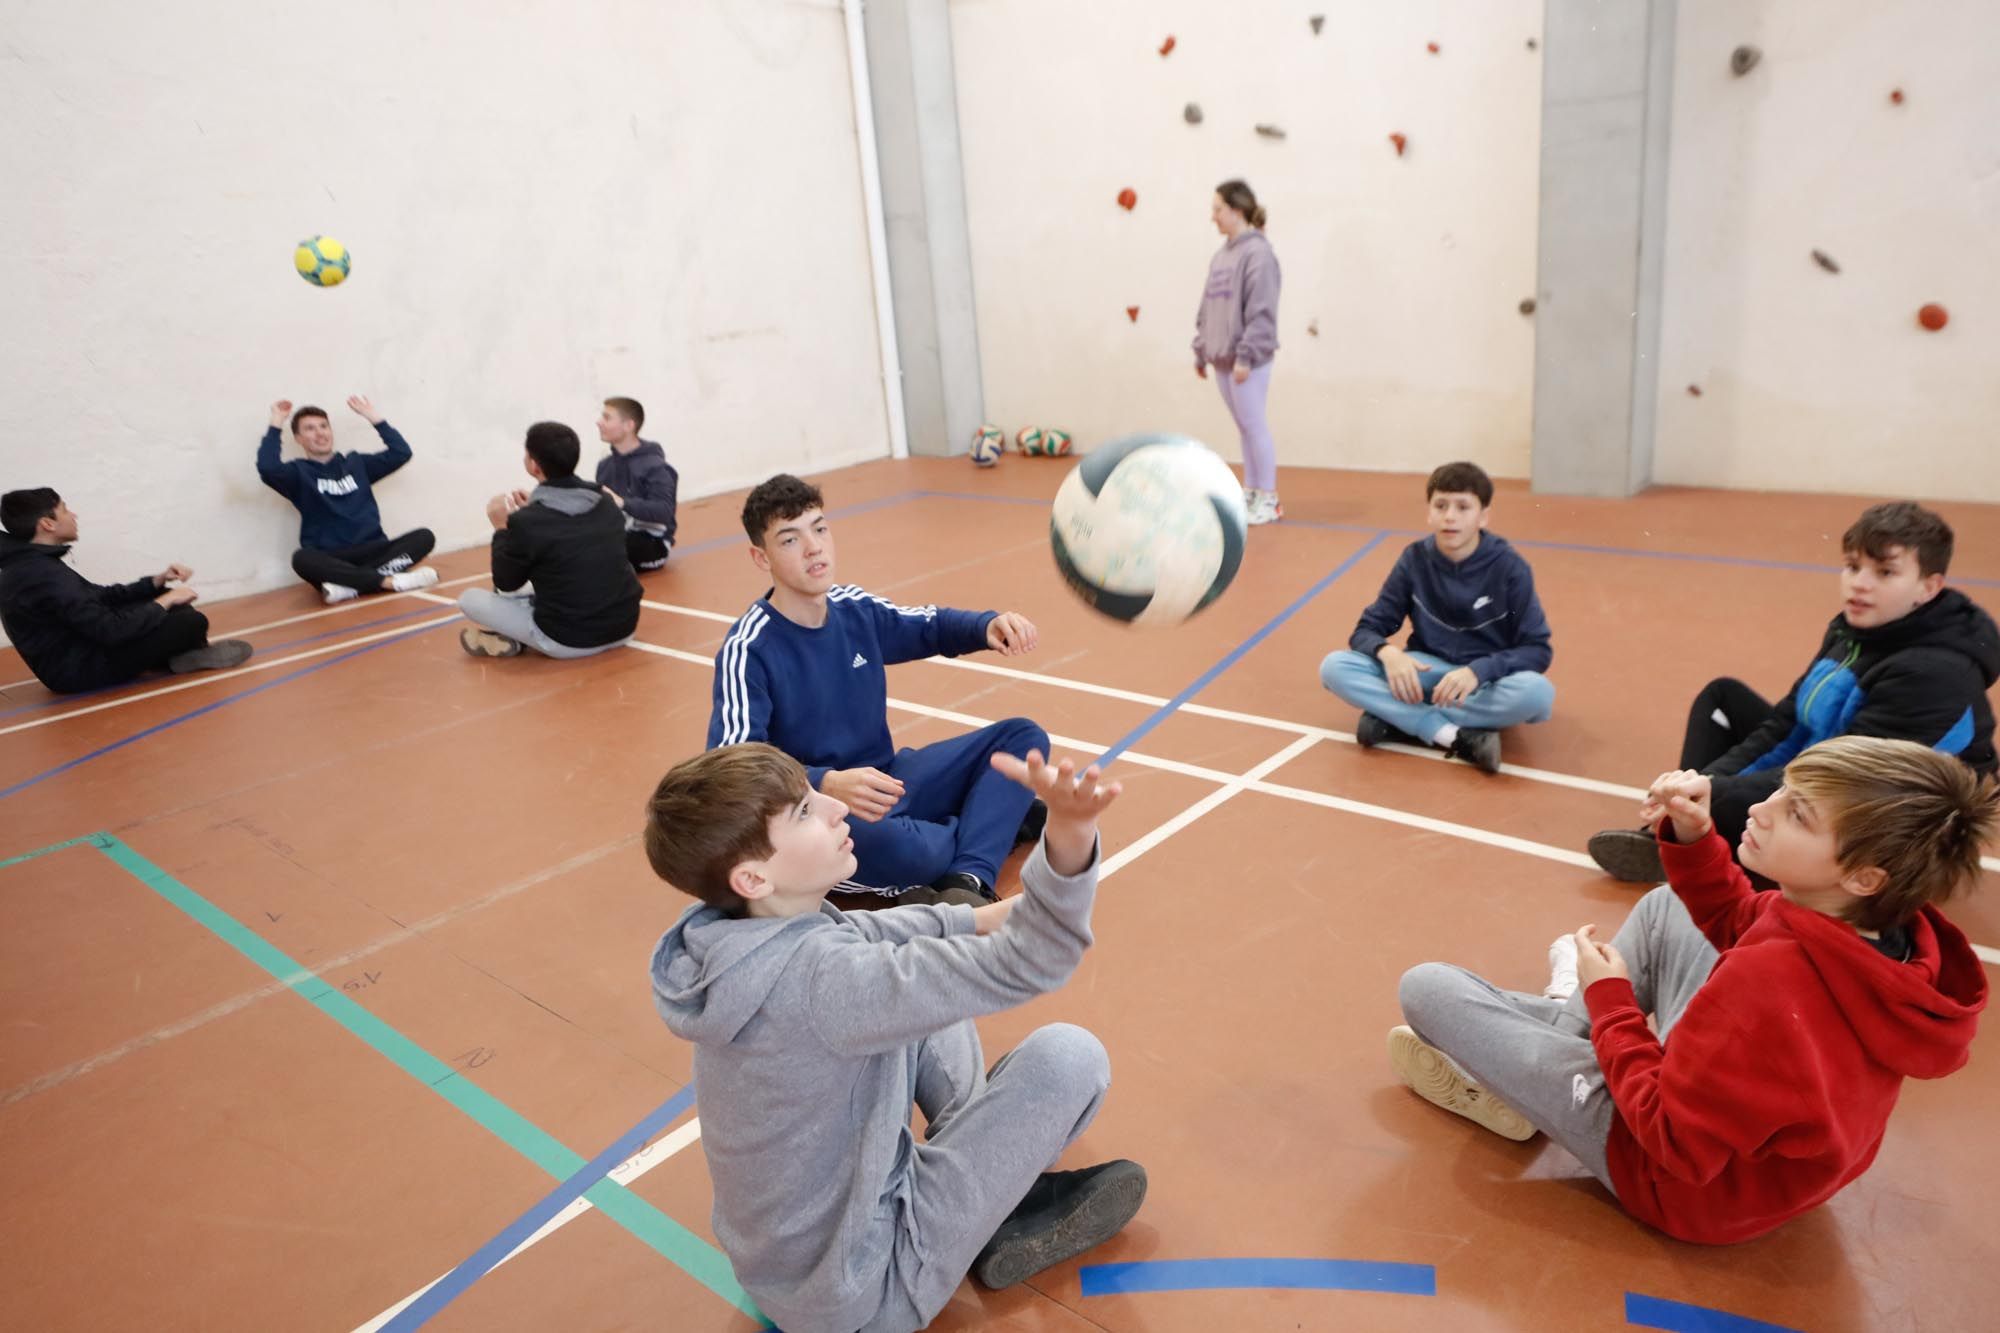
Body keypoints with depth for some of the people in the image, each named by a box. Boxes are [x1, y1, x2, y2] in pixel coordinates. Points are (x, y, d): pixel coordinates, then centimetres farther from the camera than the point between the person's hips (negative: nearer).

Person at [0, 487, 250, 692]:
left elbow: (101, 597, 14)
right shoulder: (45, 576, -25)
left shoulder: (32, 564, 8)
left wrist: (157, 582, 4)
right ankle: (195, 654, 16)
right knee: (192, 622, -15)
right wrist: (165, 602, -14)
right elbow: (110, 630, -26)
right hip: (78, 670, -11)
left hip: (77, 654, 11)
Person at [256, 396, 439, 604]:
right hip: (330, 561, -3)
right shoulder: (298, 472, 8)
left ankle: (349, 585, -35)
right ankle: (389, 580, -38)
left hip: (374, 551, 3)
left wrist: (373, 417, 9)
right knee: (302, 559, -37)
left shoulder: (355, 463, 19)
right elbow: (268, 469, -14)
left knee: (424, 537, -22)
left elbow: (401, 453, 10)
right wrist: (276, 424, -6)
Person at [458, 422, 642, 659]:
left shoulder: (526, 522, -16)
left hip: (569, 640, -5)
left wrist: (501, 528, 10)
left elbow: (506, 583, -1)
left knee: (469, 598, 11)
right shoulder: (605, 502, 0)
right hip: (624, 627, 5)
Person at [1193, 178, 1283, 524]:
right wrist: (1201, 350, 15)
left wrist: (1245, 355, -20)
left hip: (1246, 359, -8)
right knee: (1244, 427, 13)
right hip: (1222, 358, 8)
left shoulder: (1257, 252, -10)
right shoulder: (1221, 255, 15)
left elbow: (1261, 311, -17)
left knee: (1254, 425, -3)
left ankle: (1268, 499, 5)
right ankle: (1250, 492, 21)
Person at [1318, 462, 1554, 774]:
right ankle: (1458, 736, -30)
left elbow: (1538, 649, -13)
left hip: (1486, 679, -1)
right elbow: (1367, 629, -4)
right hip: (1427, 673, 2)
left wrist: (1478, 671, -31)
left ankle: (1394, 718, -25)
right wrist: (1388, 652, -29)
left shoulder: (1509, 566, -12)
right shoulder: (1414, 559, -6)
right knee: (1334, 666, -22)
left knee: (1537, 692, -36)